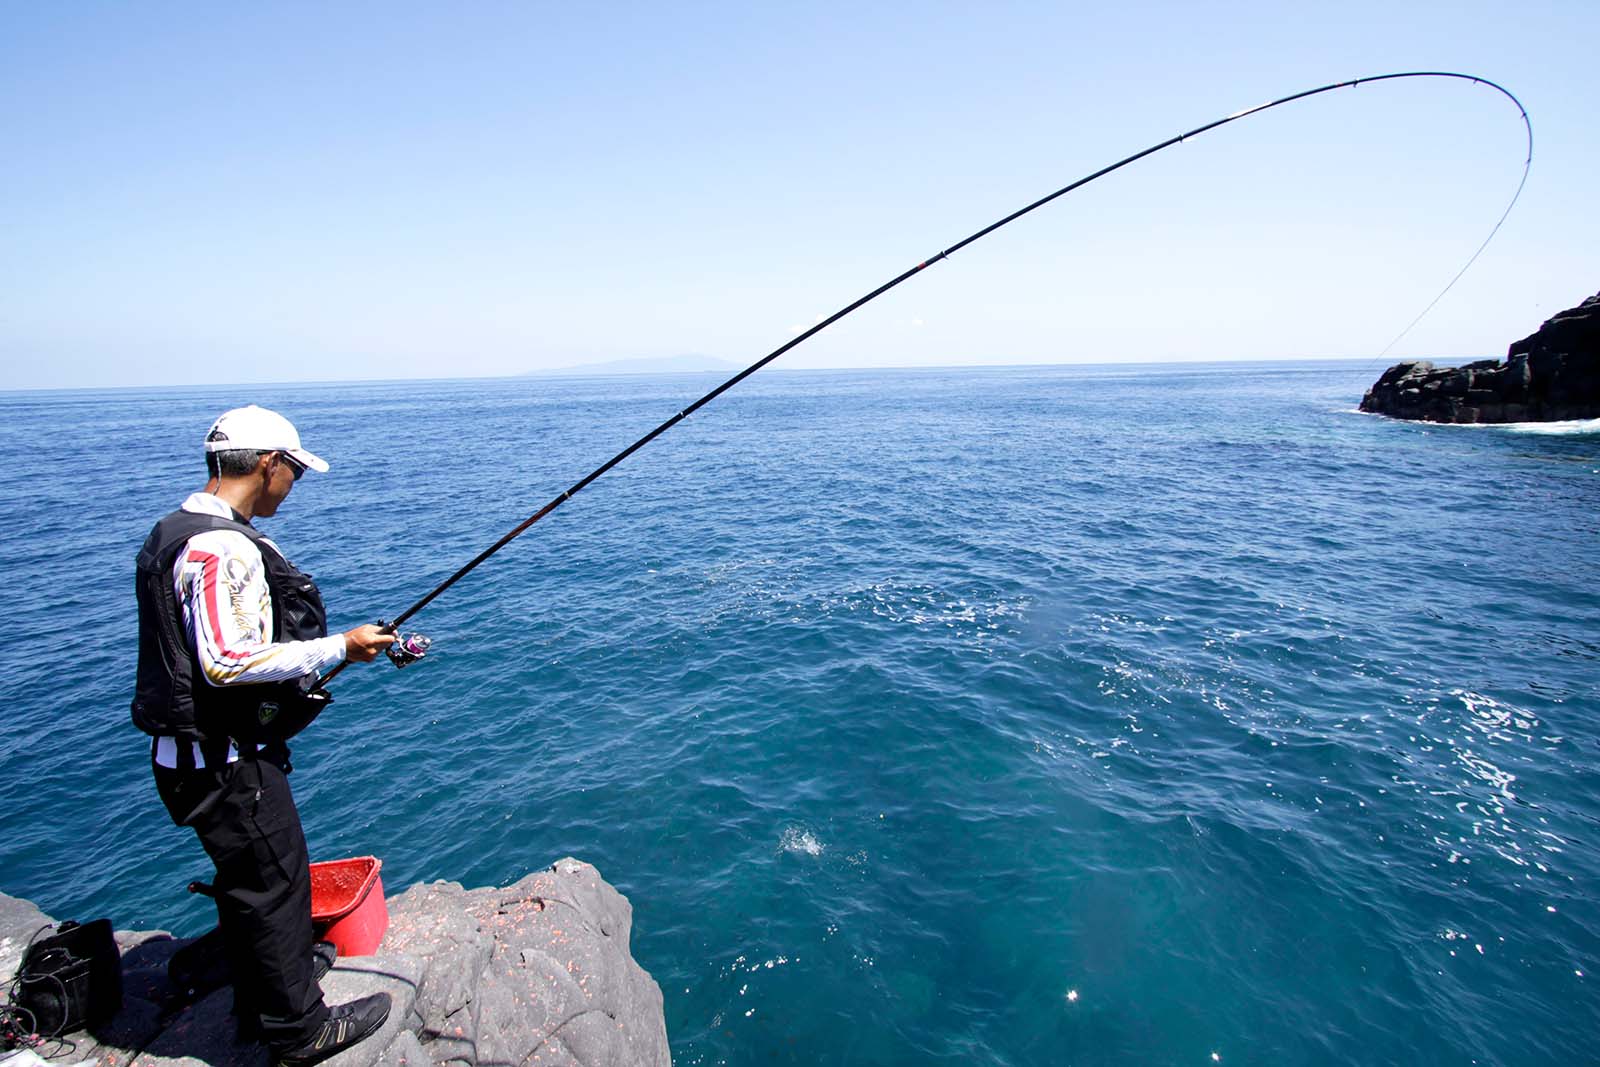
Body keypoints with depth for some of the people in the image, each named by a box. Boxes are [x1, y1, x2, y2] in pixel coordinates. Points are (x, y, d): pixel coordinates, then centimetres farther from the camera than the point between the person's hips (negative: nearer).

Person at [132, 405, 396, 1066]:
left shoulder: (177, 532, 10)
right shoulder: (223, 547, -24)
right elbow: (228, 663, -29)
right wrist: (339, 649, -22)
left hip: (204, 754, 10)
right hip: (229, 763, -10)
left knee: (246, 881, 23)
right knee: (274, 886, 4)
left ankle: (258, 1008, 41)